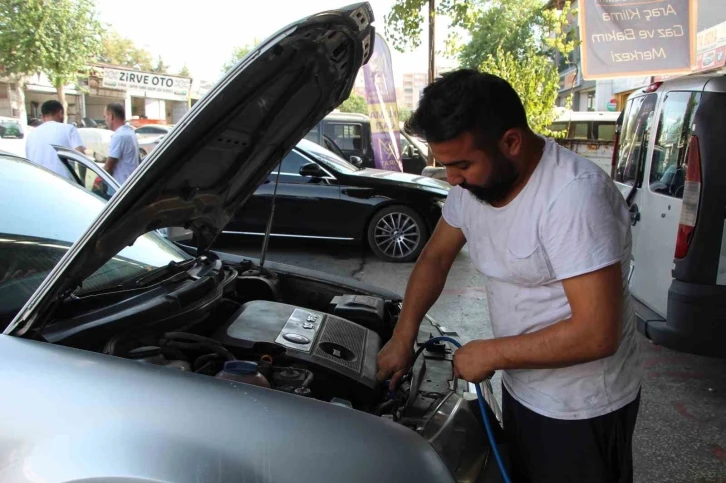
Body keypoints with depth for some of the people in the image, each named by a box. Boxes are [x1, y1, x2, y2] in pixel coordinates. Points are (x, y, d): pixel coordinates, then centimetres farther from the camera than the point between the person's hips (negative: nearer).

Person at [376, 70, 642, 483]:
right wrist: (403, 338, 0)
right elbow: (436, 256, 7)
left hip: (582, 410, -7)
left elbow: (597, 334, -32)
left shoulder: (574, 196, -31)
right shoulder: (473, 181, -6)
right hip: (521, 391, 7)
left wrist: (491, 354, -22)